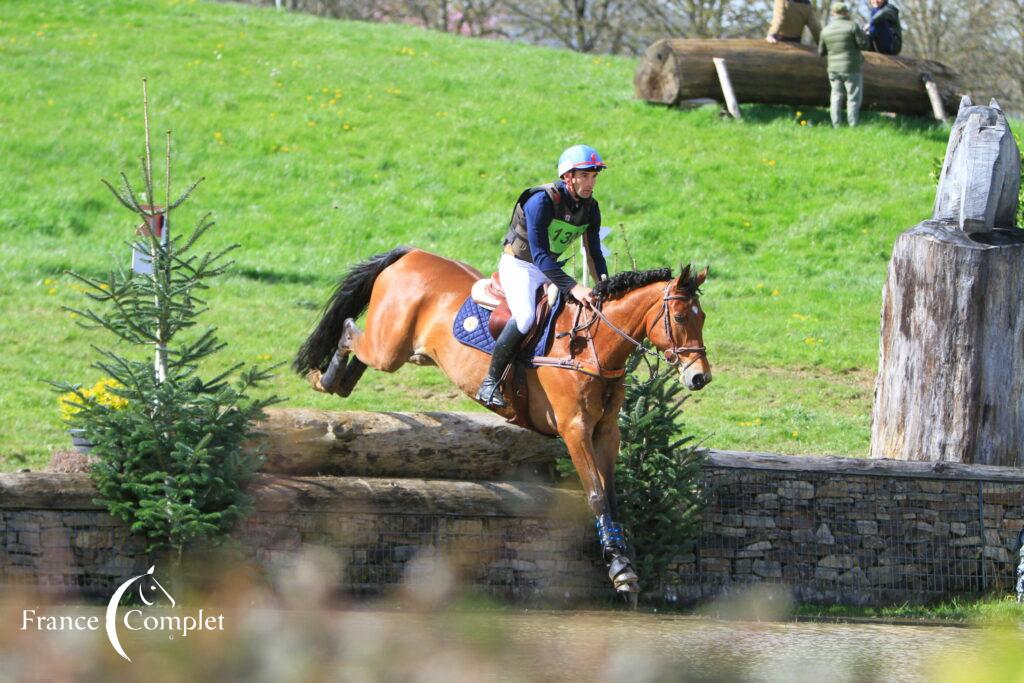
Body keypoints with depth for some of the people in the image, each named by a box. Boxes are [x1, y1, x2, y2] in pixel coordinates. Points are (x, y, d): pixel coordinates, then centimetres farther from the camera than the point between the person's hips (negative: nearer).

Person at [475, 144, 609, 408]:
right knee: (525, 316, -32)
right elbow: (539, 255, -31)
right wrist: (573, 287, -38)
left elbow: (594, 253, 6)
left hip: (549, 269, 8)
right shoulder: (542, 201, -26)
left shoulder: (590, 208, -2)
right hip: (517, 265, -8)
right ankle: (490, 382, -24)